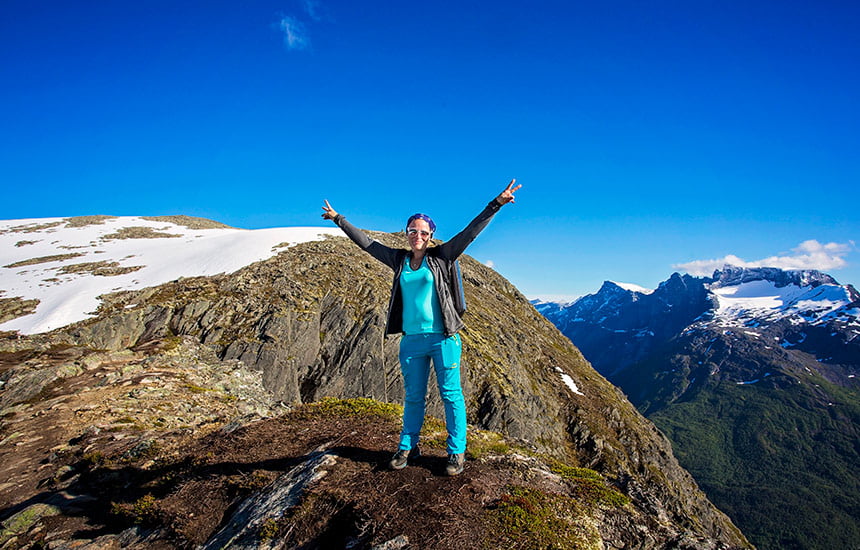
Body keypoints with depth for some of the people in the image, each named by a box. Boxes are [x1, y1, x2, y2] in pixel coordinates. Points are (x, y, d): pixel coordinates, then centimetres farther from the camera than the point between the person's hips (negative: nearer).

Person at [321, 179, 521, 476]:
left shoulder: (440, 257, 1)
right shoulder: (398, 260, 8)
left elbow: (470, 231, -4)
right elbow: (366, 242, 15)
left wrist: (496, 203, -9)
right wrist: (338, 219, 22)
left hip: (442, 337, -3)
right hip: (411, 340, 3)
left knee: (451, 394, 3)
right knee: (413, 396, 14)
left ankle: (457, 452, 15)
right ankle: (408, 447, 28)